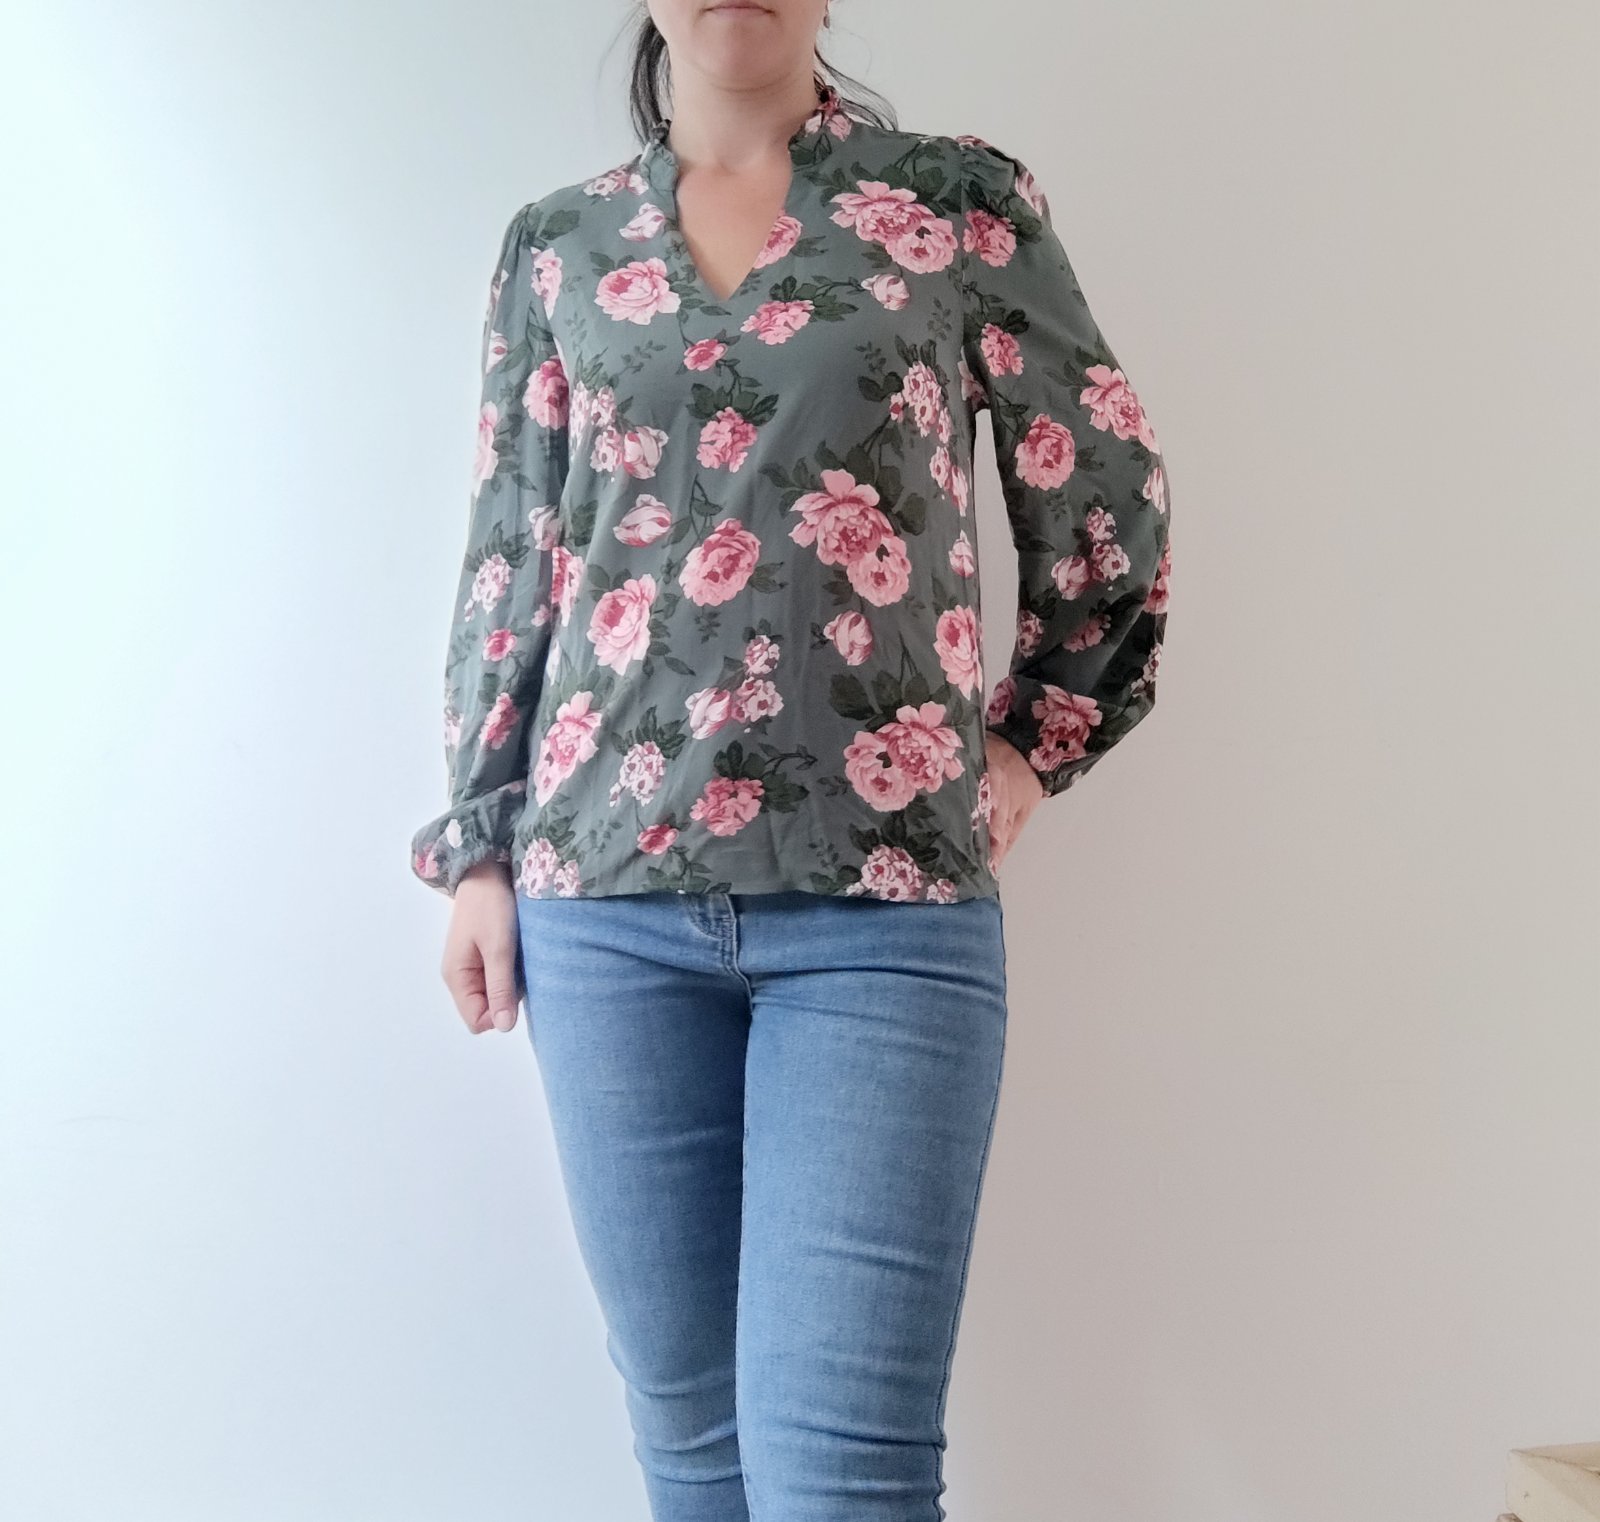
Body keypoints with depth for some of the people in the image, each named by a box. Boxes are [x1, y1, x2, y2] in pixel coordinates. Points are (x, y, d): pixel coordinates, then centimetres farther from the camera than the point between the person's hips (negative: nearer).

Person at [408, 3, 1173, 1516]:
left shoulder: (962, 200, 6)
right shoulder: (555, 245, 12)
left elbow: (1111, 492, 14)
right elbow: (508, 567, 13)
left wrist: (1036, 738, 10)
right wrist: (478, 850, 11)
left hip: (887, 895, -2)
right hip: (606, 888, 3)